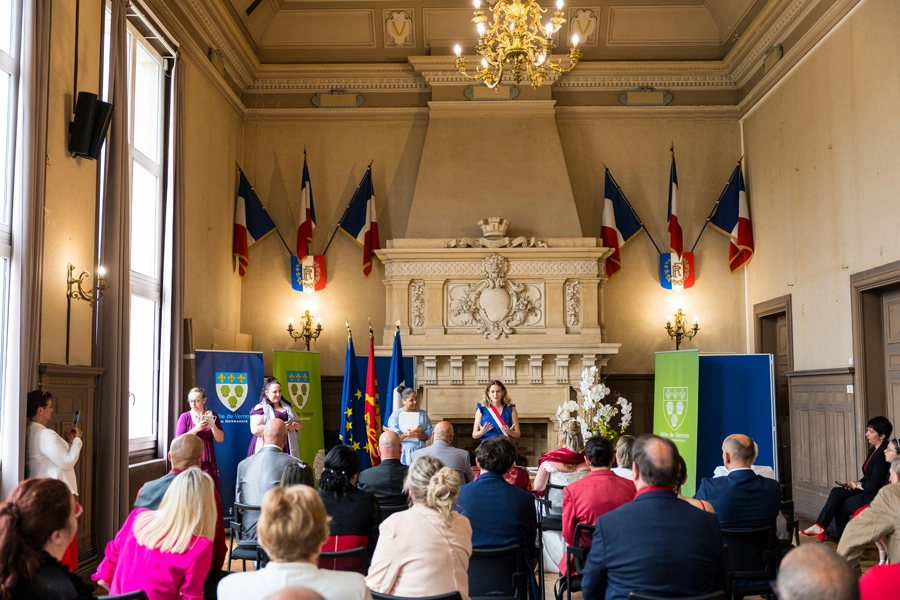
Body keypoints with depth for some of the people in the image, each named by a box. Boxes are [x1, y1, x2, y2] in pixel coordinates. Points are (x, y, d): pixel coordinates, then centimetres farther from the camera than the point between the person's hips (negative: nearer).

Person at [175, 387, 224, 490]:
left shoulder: (212, 415, 7)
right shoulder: (185, 417, 0)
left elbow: (220, 439, 2)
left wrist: (212, 423, -11)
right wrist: (196, 429, -19)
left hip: (207, 460, 2)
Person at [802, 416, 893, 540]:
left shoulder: (883, 454, -21)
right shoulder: (873, 450, 12)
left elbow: (874, 484, -22)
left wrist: (858, 485, -5)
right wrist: (856, 484, 0)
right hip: (868, 489, 9)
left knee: (842, 506, -9)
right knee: (836, 492, -7)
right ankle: (820, 526, -13)